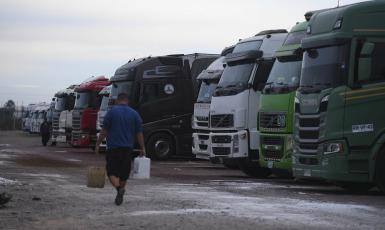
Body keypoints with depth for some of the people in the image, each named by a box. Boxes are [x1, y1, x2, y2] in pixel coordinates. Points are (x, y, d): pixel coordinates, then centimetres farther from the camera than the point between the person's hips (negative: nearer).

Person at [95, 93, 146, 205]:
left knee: (112, 172, 0)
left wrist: (98, 144, 4)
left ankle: (119, 188, -26)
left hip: (113, 147, -3)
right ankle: (120, 196, 18)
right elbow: (139, 133, 5)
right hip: (127, 149, 3)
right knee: (124, 174, 13)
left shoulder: (111, 112, -3)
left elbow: (104, 131, -4)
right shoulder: (134, 114, 5)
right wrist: (143, 148, 9)